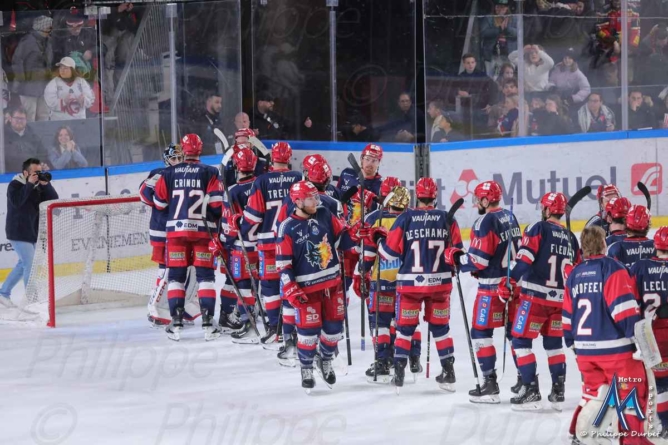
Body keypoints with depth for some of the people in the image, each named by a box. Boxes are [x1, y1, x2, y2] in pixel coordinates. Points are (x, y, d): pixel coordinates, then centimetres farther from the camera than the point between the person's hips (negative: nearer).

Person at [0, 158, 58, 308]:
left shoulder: (40, 185, 7)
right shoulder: (15, 185, -11)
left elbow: (54, 199, -3)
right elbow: (16, 202, -29)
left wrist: (45, 184, -17)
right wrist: (29, 184, -27)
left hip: (33, 232, 8)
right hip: (18, 232, -8)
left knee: (23, 264, 17)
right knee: (31, 264, -14)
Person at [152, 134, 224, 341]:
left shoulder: (169, 173, 2)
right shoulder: (210, 173, -3)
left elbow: (159, 203, 7)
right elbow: (217, 204, -7)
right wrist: (215, 218, 13)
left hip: (175, 230, 1)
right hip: (202, 230, -1)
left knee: (176, 275, 8)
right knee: (205, 275, 5)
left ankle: (176, 323, 3)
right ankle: (207, 322, -2)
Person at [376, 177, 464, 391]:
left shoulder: (405, 218, -8)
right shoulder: (447, 219, -3)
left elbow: (390, 252, -5)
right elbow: (456, 251, 0)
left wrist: (377, 239, 14)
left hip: (410, 283, -2)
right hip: (440, 283, 2)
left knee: (405, 327, 9)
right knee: (440, 327, 13)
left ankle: (399, 371, 6)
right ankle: (448, 373, 15)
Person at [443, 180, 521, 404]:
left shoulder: (486, 222, -17)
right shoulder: (509, 217, 10)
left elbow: (478, 260, -19)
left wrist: (455, 257, -4)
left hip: (493, 286, -8)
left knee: (481, 332, -2)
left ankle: (490, 384, -7)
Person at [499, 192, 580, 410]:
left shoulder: (538, 229, -6)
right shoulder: (570, 238, 12)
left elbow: (524, 260, -16)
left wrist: (509, 282, -13)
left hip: (535, 296, -6)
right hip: (560, 299, 6)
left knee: (521, 340, 1)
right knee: (553, 342, 19)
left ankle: (530, 390, -6)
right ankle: (558, 392, 17)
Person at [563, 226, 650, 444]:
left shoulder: (574, 275, 10)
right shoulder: (612, 269, -11)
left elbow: (568, 316, 15)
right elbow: (624, 306, -18)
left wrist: (573, 344, 26)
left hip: (585, 349, 7)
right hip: (614, 347, -7)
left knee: (594, 389, 21)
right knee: (632, 390, 1)